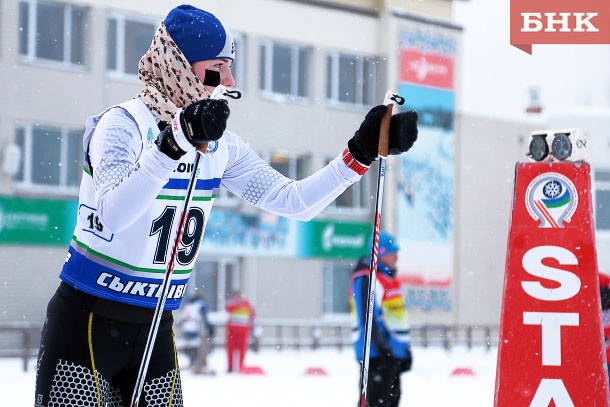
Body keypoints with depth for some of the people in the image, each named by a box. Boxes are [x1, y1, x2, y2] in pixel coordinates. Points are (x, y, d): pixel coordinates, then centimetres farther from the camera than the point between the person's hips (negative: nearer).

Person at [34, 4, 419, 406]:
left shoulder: (220, 145, 6)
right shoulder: (123, 125, -15)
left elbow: (294, 201, 8)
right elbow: (112, 214, -33)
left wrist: (363, 151, -2)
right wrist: (175, 142, -43)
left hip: (155, 329, 7)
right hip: (87, 323, -6)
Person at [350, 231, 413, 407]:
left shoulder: (388, 277, 19)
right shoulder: (366, 279, -13)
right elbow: (368, 316, -21)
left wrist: (406, 349, 24)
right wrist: (382, 346, -26)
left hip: (394, 352, 11)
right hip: (377, 353, -10)